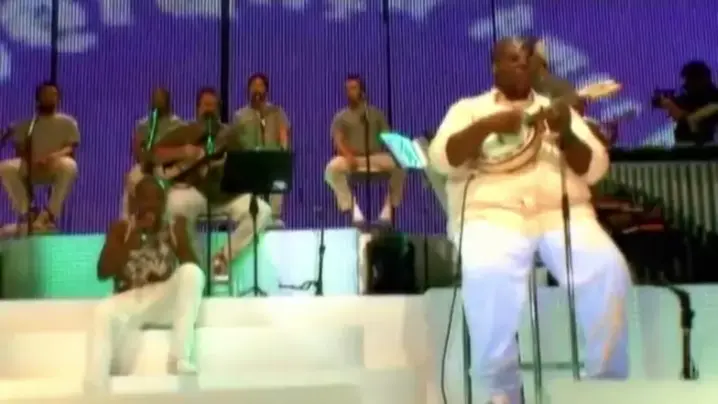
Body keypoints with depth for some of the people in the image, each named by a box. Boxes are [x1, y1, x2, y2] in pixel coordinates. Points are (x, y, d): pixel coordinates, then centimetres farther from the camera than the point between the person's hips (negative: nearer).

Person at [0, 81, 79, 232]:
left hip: (55, 166, -2)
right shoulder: (26, 124, 16)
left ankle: (49, 214, -33)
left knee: (69, 165, -39)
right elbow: (20, 149, 7)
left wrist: (55, 156, -24)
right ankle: (25, 213, -26)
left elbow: (71, 148, -1)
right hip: (30, 167, 2)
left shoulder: (67, 122, 10)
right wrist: (30, 159, -17)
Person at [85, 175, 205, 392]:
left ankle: (178, 357, -32)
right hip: (129, 301, -1)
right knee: (103, 313, -36)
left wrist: (179, 239, -13)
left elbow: (193, 266, 1)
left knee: (191, 272, -30)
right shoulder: (121, 228, 6)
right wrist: (132, 241, -12)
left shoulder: (173, 227, 8)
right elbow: (102, 273, -5)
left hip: (166, 301, 1)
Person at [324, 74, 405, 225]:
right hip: (352, 159, -1)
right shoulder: (340, 117, 12)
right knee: (332, 168, -35)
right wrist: (348, 156, -26)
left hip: (376, 157, 1)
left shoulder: (376, 113, 18)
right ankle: (353, 208, -27)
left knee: (399, 164, -31)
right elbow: (338, 141, -3)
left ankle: (389, 208, -17)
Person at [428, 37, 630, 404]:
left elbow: (595, 168, 12)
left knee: (607, 270, -28)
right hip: (491, 214, -2)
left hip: (563, 213, 2)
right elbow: (442, 160, 1)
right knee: (488, 274, -36)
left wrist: (565, 136, -8)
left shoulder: (559, 108, 24)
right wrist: (487, 126, -12)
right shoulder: (468, 108, 19)